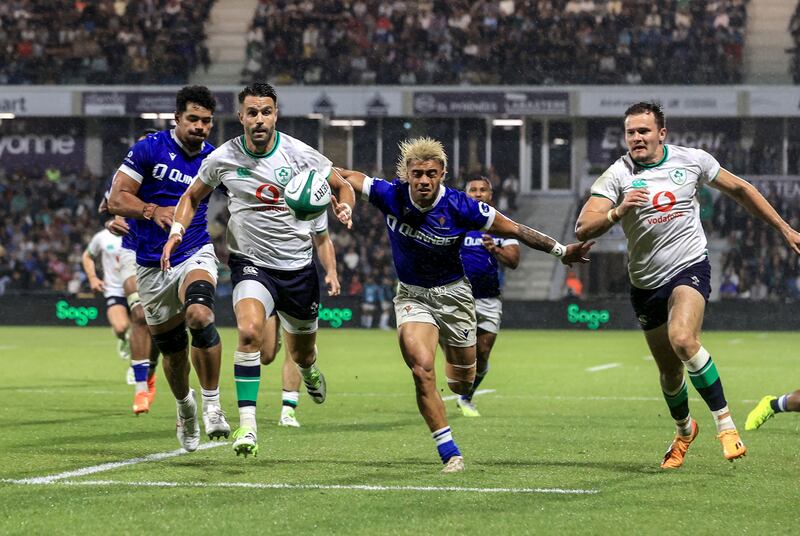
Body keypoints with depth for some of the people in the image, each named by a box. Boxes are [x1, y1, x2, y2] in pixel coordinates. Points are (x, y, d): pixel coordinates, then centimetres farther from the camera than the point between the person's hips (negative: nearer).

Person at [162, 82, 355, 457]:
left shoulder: (300, 155, -11)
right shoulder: (222, 159, -8)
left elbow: (342, 186, 2)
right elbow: (193, 197, 10)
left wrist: (344, 208, -20)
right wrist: (176, 231, -6)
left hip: (299, 266, 1)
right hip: (251, 263, -1)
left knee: (302, 352, 16)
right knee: (249, 331, -30)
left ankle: (309, 370, 57)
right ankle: (247, 422, -25)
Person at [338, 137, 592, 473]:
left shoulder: (459, 207, -22)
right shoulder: (392, 196, -18)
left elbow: (515, 230, -13)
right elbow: (350, 178, -3)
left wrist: (561, 251, -13)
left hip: (453, 294, 0)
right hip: (412, 295, 0)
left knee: (462, 384, 10)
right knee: (422, 370, -23)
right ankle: (450, 453, -14)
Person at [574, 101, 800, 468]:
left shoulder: (692, 160, -3)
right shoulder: (617, 175, -7)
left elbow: (739, 190, 12)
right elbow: (583, 229, -16)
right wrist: (619, 211, -34)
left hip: (689, 268, -2)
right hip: (646, 283, 2)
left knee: (682, 340, -30)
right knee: (669, 370, 10)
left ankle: (725, 422, -19)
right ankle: (684, 429, 41)